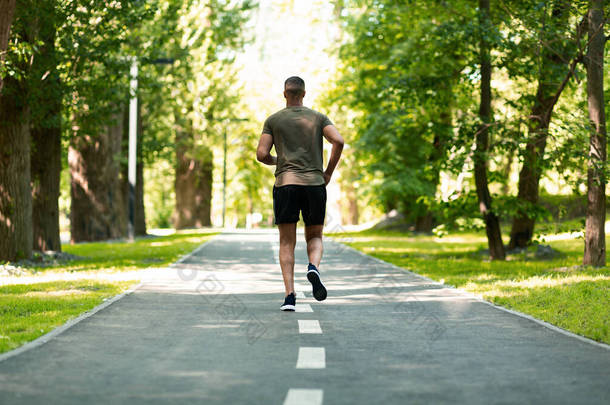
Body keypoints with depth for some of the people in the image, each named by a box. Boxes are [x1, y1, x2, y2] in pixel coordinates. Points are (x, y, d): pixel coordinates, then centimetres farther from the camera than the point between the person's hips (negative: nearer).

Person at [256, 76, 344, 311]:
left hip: (285, 184, -1)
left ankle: (290, 295, -8)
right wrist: (328, 172, 4)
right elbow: (338, 141, -6)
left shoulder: (273, 120, 7)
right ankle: (313, 267, -19)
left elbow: (261, 155, 1)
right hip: (315, 184, 1)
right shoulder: (318, 118, 9)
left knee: (287, 242, 3)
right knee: (314, 237, 14)